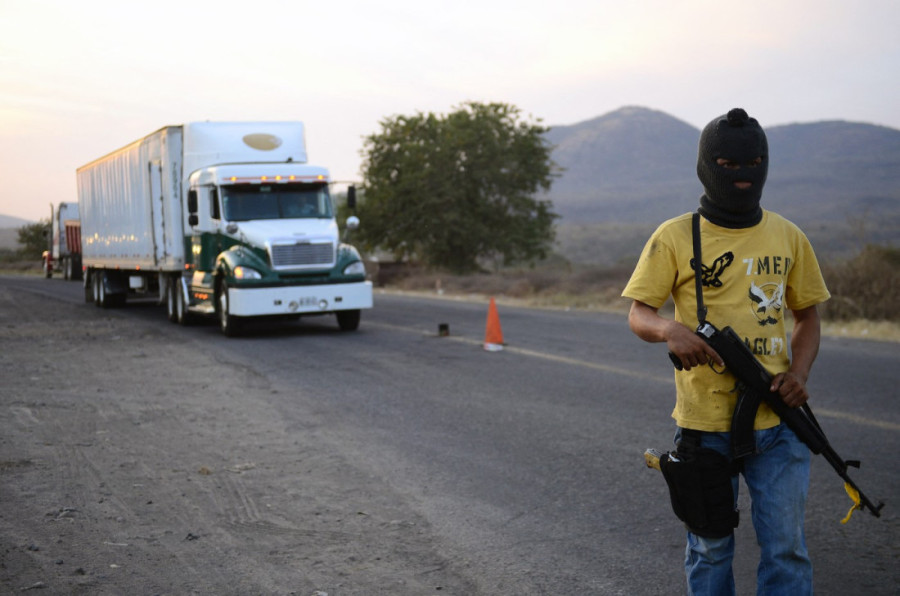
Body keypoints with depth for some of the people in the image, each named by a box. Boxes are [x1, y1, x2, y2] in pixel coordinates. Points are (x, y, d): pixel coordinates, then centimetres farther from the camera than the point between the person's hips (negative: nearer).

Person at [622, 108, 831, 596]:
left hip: (776, 423, 2)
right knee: (710, 550, 11)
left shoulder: (788, 237, 6)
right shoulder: (675, 237, -3)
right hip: (705, 424, -2)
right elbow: (638, 315, -3)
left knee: (785, 547, 2)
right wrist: (669, 329, -27)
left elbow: (807, 314, 14)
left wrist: (799, 372, -5)